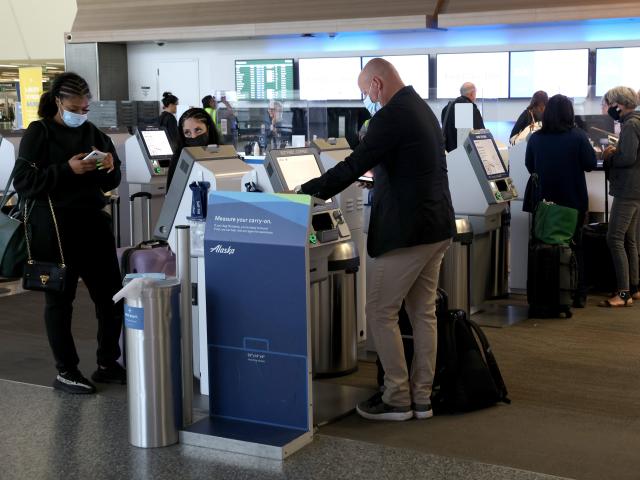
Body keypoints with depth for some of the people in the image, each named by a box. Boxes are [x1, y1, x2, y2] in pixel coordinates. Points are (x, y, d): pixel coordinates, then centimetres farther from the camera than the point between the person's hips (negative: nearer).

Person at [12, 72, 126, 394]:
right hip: (54, 227, -5)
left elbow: (110, 183, 16)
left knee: (112, 295, 8)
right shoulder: (38, 134, -5)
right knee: (59, 300, 4)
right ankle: (65, 372, 14)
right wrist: (67, 170, -22)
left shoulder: (92, 133, 9)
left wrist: (110, 168, -8)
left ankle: (107, 364, 22)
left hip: (93, 222, 5)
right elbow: (23, 184, -13)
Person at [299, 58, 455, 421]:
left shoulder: (392, 116, -16)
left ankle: (397, 399, 6)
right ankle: (422, 398, 20)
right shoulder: (423, 109, 14)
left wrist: (307, 192, -11)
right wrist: (379, 173, 35)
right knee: (423, 312, 14)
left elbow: (354, 166, -19)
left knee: (381, 312, 1)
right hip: (438, 228, 10)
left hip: (406, 231, -10)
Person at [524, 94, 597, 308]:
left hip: (544, 201, 1)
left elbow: (530, 167, 5)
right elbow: (591, 164, -7)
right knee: (575, 247, 13)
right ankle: (578, 296, 15)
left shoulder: (535, 138, -7)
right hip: (574, 201, -1)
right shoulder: (578, 136, -14)